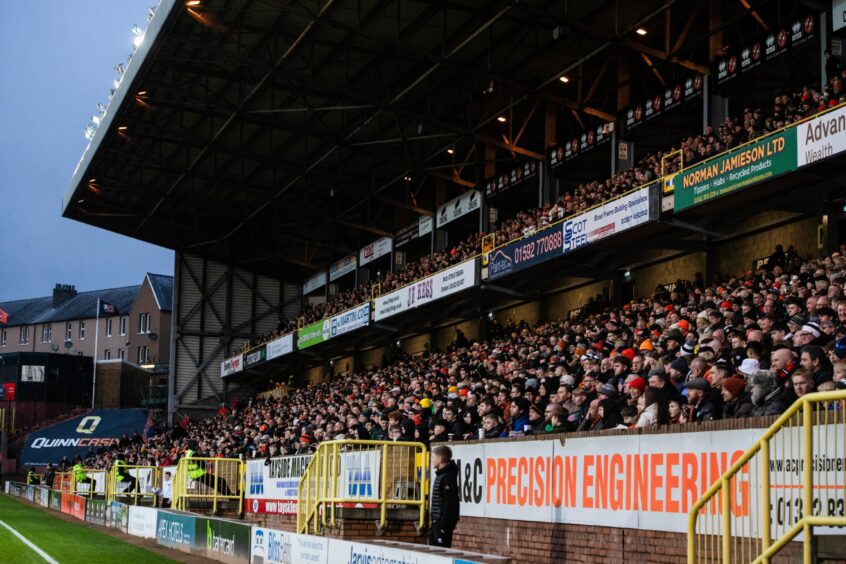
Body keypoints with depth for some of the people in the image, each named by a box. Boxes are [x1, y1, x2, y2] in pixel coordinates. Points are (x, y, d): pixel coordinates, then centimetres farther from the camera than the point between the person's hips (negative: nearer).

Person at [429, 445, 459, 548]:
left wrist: (444, 525, -22)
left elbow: (449, 504, -21)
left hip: (443, 522, -10)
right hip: (437, 522, 10)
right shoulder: (440, 474, 14)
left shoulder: (448, 477, -17)